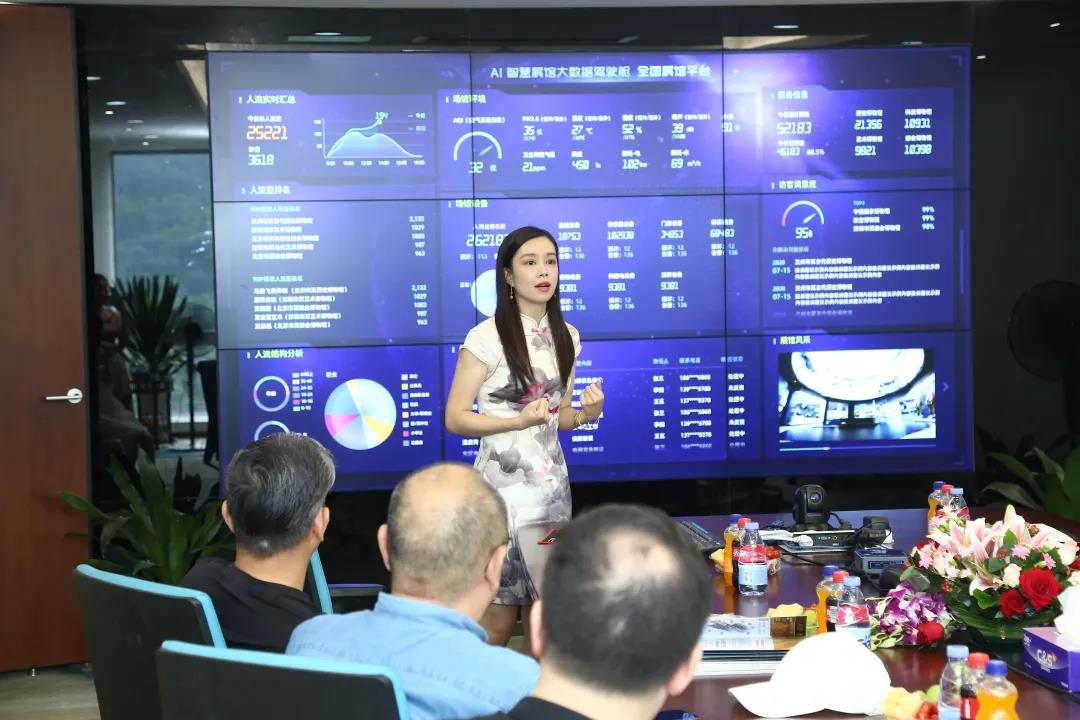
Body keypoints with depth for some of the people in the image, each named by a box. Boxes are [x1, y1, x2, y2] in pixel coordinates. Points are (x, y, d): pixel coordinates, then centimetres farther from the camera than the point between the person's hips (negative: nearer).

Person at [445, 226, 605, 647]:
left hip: (552, 483, 6)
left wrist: (585, 415, -4)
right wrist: (518, 421, -21)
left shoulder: (566, 337, 8)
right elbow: (455, 418, -9)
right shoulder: (487, 337, -10)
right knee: (500, 616, -3)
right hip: (505, 485, -6)